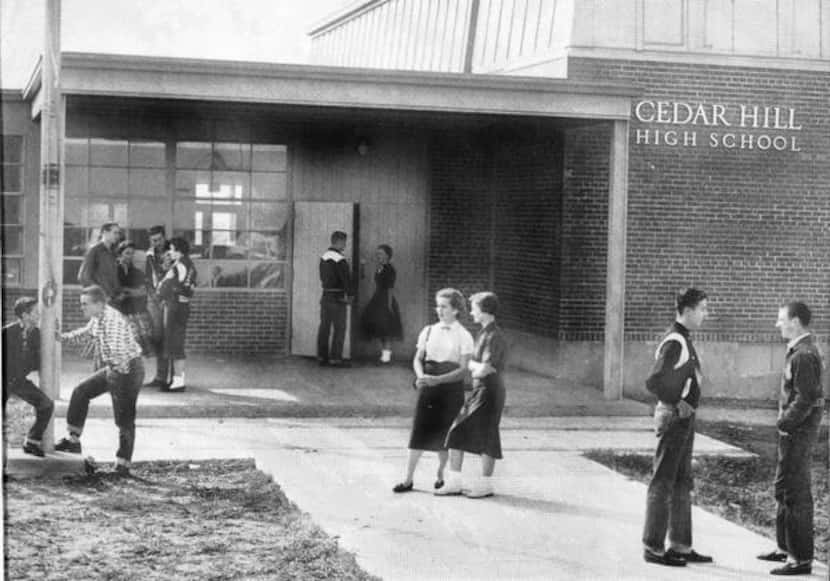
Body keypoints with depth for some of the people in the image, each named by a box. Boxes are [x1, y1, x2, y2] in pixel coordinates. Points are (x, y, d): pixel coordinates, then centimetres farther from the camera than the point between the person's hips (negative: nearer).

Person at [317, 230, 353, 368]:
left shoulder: (323, 257, 8)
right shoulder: (340, 260, -17)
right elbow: (346, 279, -15)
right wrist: (349, 294, -1)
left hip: (325, 295, 8)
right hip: (338, 298, -8)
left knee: (324, 326, 10)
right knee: (339, 328, -2)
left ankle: (322, 356, 12)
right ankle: (335, 358, -3)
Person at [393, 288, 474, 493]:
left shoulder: (463, 336, -3)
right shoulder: (429, 331, 7)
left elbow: (463, 370, -9)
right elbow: (418, 358, 5)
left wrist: (437, 379, -21)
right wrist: (421, 376, -17)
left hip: (450, 387, -2)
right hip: (428, 386, 2)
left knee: (442, 433, 4)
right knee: (419, 431, -3)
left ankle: (441, 475, 22)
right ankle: (408, 479, 0)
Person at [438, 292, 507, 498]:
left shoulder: (494, 337, -16)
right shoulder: (483, 333, 13)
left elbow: (484, 369, -22)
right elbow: (471, 364, 16)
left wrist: (474, 369, -4)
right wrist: (477, 367, -4)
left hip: (489, 392, -9)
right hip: (478, 391, 9)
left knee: (484, 438, 1)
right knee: (456, 433, 6)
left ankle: (485, 484, 15)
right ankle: (454, 482, 12)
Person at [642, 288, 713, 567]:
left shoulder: (683, 340, 12)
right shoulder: (674, 342, -19)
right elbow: (653, 382, -27)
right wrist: (677, 403, -16)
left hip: (684, 418, 10)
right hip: (674, 418, -10)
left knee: (682, 484, 15)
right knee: (663, 483, -2)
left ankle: (680, 545, 23)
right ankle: (653, 547, 5)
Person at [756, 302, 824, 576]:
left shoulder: (803, 356, -20)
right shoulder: (803, 350, 12)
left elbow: (805, 399, -24)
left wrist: (784, 423, -14)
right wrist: (785, 421, 9)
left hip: (798, 431, -11)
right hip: (794, 431, 11)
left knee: (796, 493, -4)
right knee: (783, 488, 20)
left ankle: (801, 559, 2)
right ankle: (786, 548, 31)